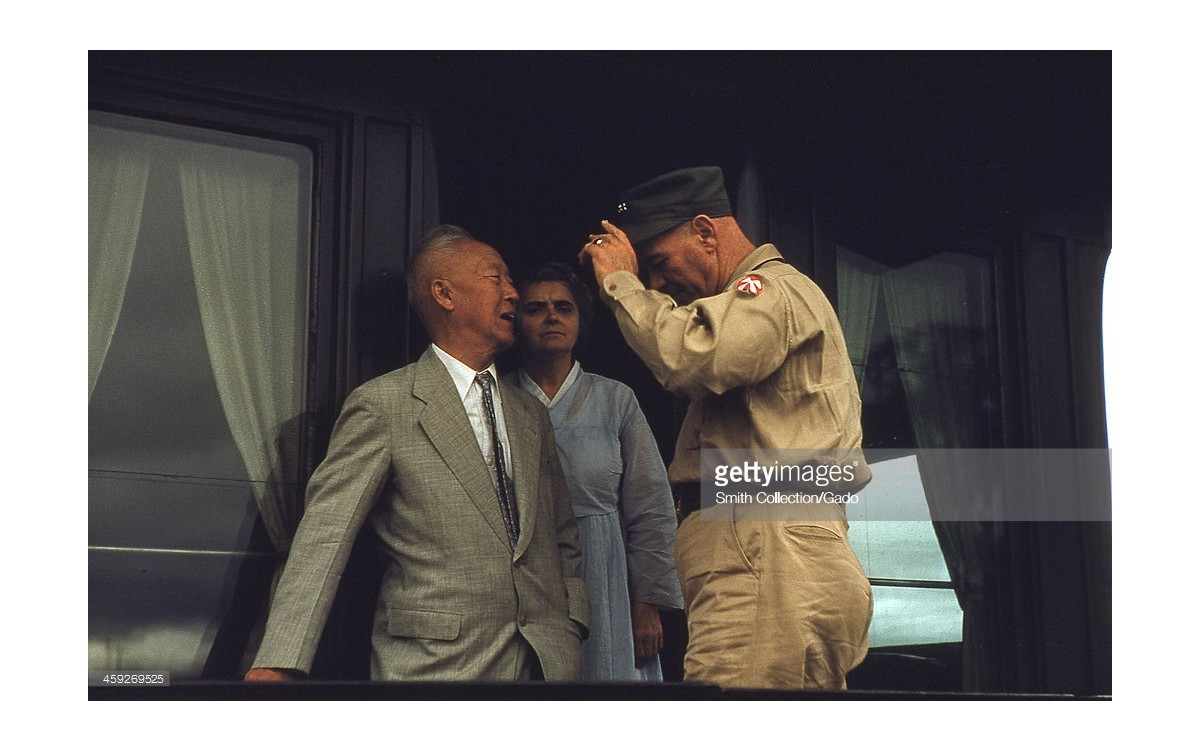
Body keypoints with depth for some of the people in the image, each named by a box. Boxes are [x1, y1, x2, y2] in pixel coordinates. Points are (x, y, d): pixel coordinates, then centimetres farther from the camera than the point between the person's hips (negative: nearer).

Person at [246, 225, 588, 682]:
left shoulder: (531, 416, 14)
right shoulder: (381, 406, -5)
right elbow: (325, 535, -13)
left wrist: (572, 627, 4)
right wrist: (278, 663, -21)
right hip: (434, 663, -5)